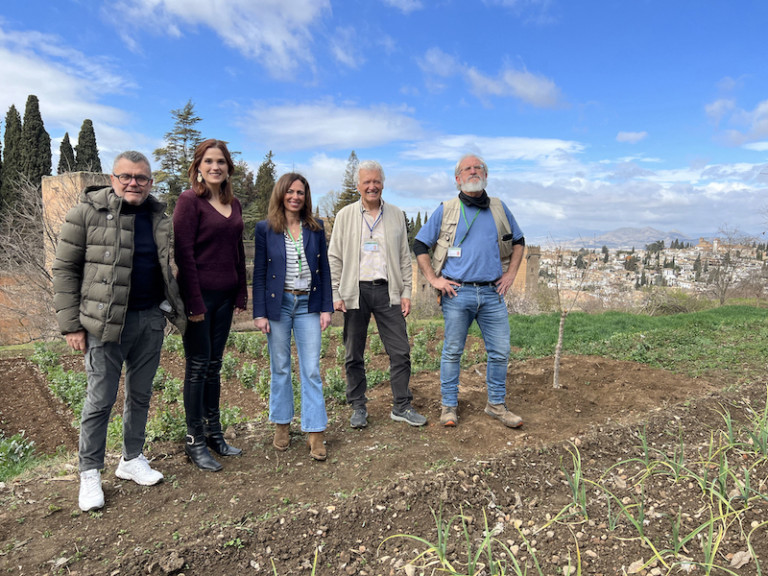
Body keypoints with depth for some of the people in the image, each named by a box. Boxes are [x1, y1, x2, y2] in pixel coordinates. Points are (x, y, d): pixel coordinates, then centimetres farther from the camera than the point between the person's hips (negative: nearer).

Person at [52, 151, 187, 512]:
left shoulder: (158, 217, 9)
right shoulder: (87, 213, -5)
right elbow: (64, 269, -5)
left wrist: (175, 310, 13)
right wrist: (71, 324, -9)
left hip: (151, 319, 5)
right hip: (106, 322, -4)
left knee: (140, 394, 14)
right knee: (100, 400, 2)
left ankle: (132, 459, 31)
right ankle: (90, 473, 20)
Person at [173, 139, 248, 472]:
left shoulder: (233, 204, 12)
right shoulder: (189, 201, -8)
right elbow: (184, 254, -13)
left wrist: (241, 294, 10)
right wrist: (193, 302, -16)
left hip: (225, 297, 6)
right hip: (199, 294, -6)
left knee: (214, 365, 13)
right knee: (198, 366, 2)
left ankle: (214, 433, 25)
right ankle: (195, 441, 14)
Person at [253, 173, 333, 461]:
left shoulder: (315, 228, 5)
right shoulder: (265, 228, 1)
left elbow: (324, 270, 7)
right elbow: (259, 273, 1)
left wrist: (326, 307, 2)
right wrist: (259, 313, -3)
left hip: (308, 305, 1)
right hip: (278, 304, -1)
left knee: (311, 370, 0)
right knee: (280, 368, 10)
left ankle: (316, 433, 8)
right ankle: (282, 426, 26)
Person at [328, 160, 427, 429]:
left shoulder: (396, 215, 10)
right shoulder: (345, 215, 5)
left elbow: (404, 257, 12)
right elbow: (334, 258, 5)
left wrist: (406, 292, 5)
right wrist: (336, 294, -2)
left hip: (387, 290, 1)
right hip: (355, 292, -1)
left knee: (401, 352, 0)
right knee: (354, 355, 6)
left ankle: (402, 407, 14)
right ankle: (358, 408, 21)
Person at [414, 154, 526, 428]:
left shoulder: (499, 208, 12)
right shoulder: (445, 211, 4)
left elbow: (518, 241, 23)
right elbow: (419, 245, 6)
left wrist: (511, 273, 12)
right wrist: (434, 279, -2)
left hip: (492, 293, 3)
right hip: (457, 293, -2)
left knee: (500, 351, 6)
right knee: (452, 352, 4)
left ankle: (496, 405, 23)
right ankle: (449, 406, 18)